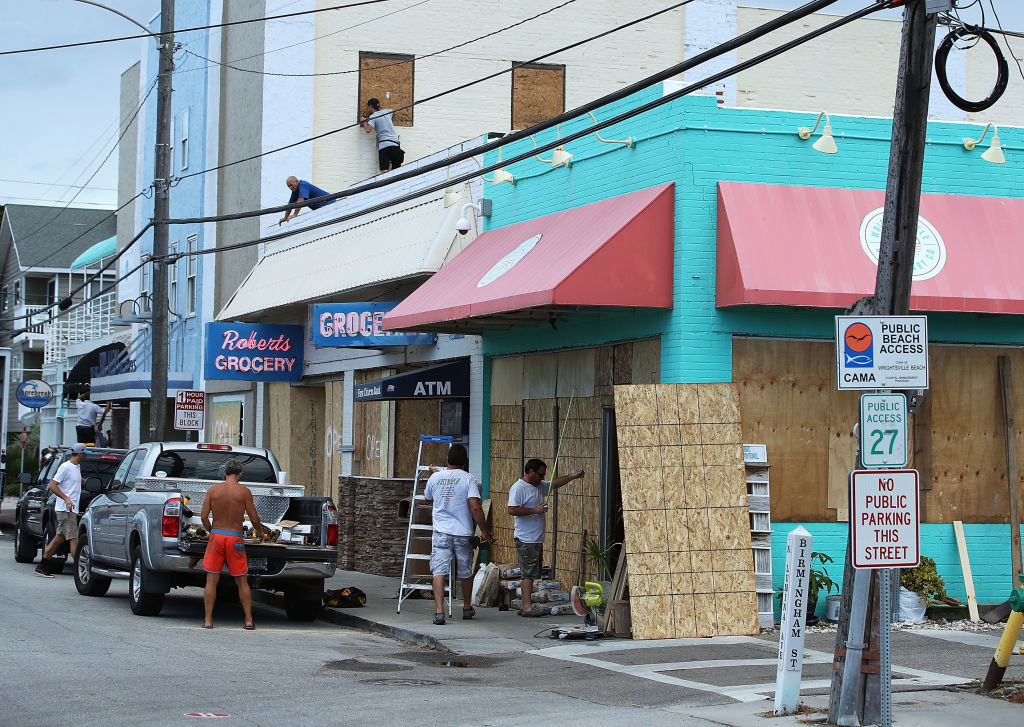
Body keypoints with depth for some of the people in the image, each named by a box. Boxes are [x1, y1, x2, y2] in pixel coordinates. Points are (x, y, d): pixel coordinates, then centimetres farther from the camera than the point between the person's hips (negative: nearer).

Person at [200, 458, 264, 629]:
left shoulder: (213, 489, 2)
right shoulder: (244, 491, -2)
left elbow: (204, 517, 0)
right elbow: (254, 519, -1)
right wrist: (259, 531, 20)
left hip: (216, 536, 1)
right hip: (235, 538, -1)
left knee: (211, 580, 6)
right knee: (242, 581, 8)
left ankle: (208, 620, 4)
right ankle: (249, 620, 8)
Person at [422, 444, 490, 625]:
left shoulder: (435, 477, 4)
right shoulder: (468, 479, -5)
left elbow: (428, 500, 24)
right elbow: (475, 508, -15)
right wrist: (485, 531, -7)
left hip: (441, 533, 1)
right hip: (463, 534, -1)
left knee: (439, 571, -5)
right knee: (466, 572, 16)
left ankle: (439, 611, -18)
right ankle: (467, 608, 32)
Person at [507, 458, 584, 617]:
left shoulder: (540, 486, 17)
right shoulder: (518, 488, -11)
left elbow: (556, 483, 29)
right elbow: (512, 510, -20)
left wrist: (574, 476, 21)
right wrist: (535, 510, -19)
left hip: (537, 539, 9)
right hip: (526, 539, -9)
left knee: (531, 574, 9)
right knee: (529, 573, -11)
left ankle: (525, 606, 11)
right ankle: (527, 607, -11)